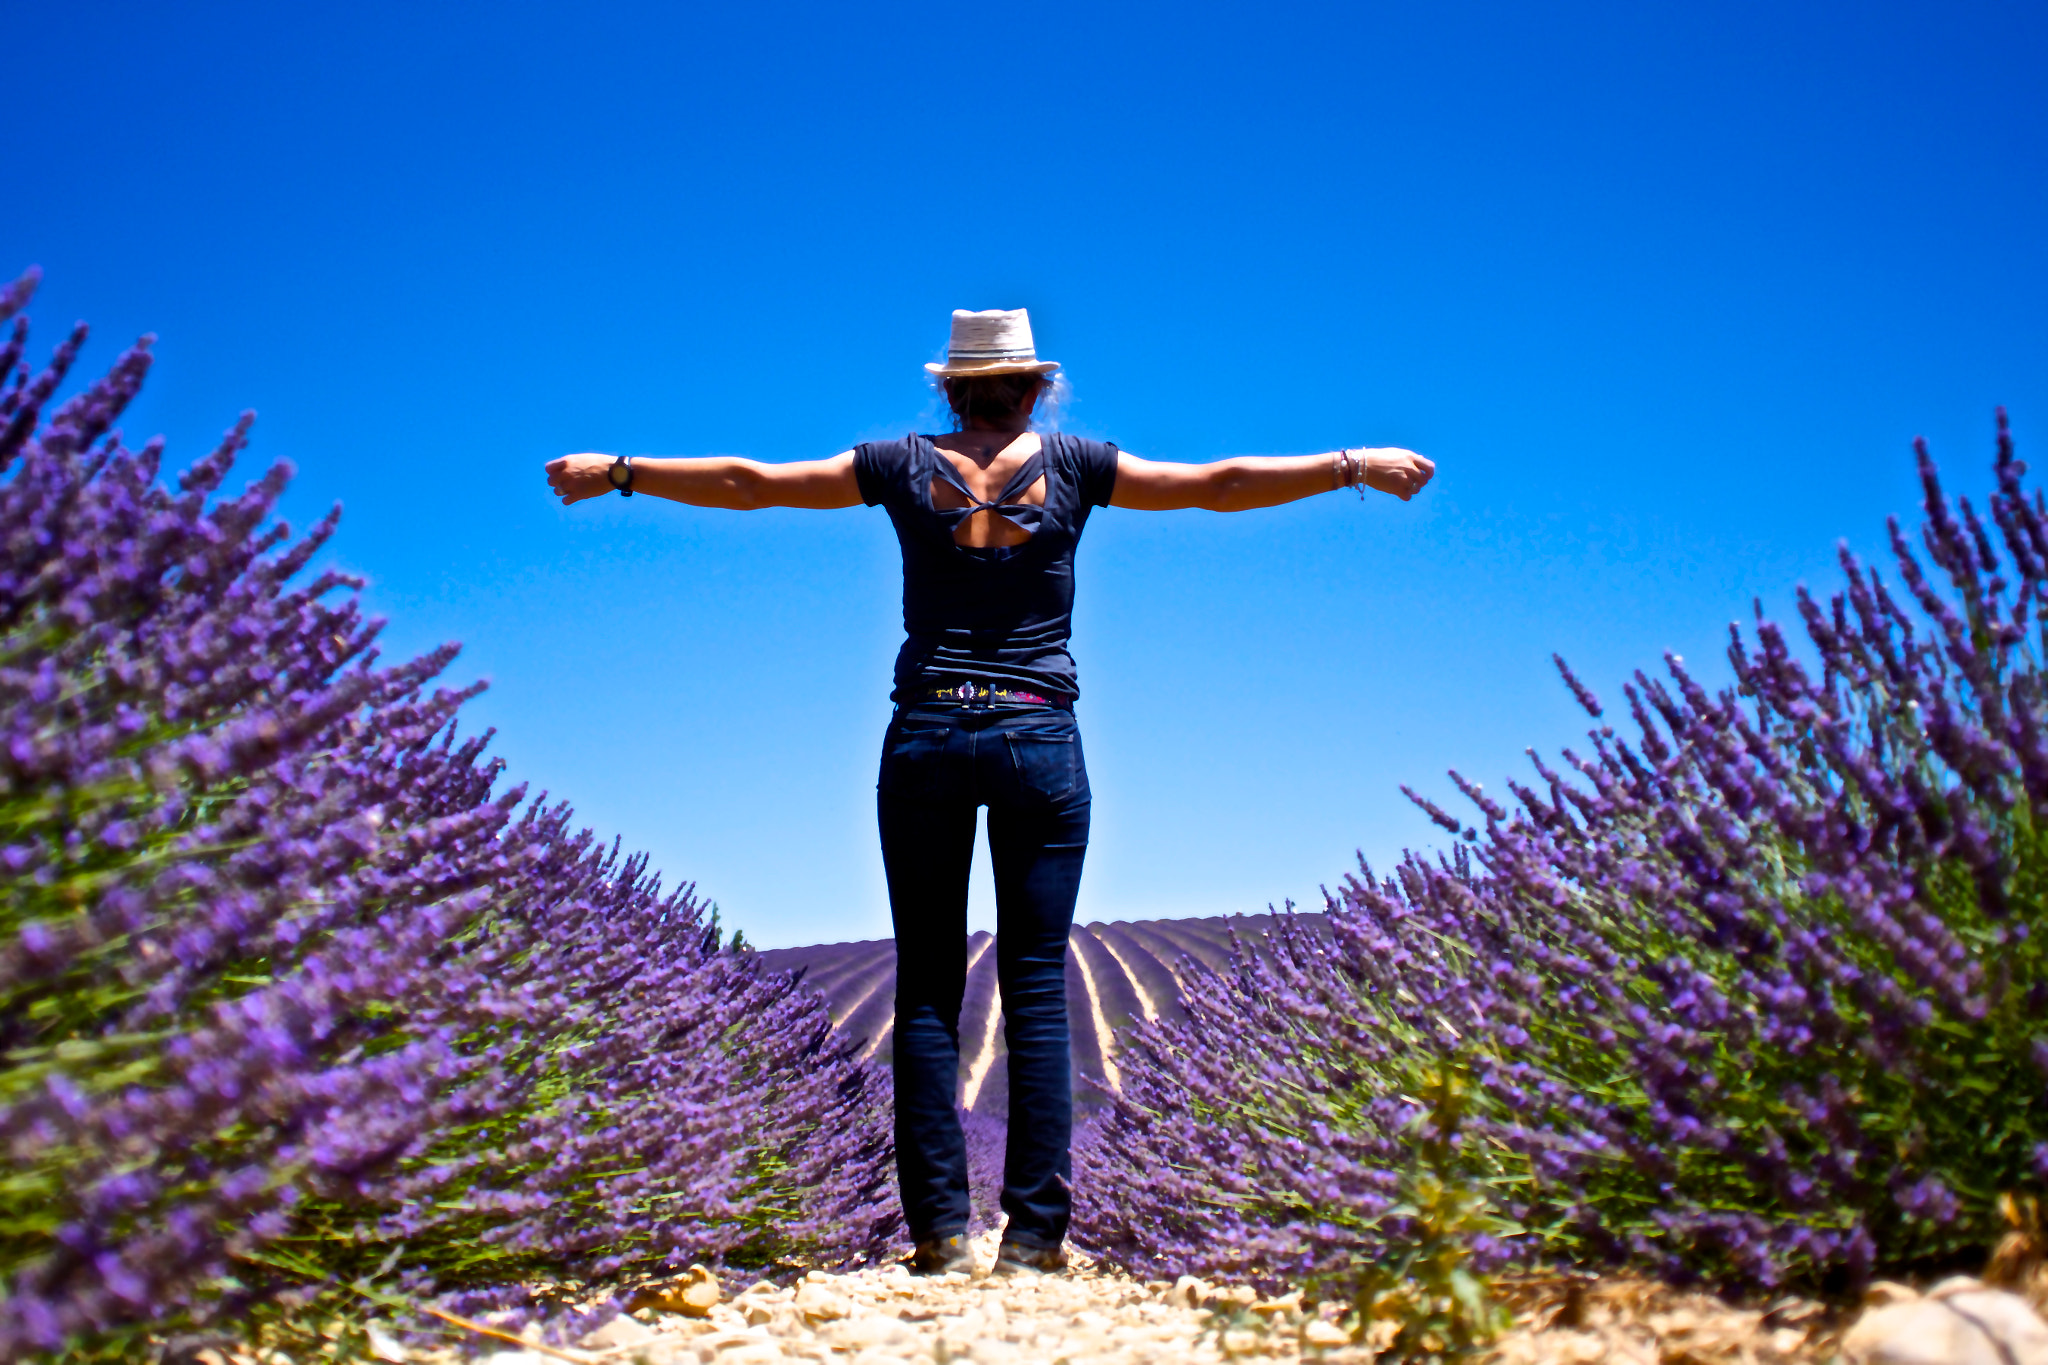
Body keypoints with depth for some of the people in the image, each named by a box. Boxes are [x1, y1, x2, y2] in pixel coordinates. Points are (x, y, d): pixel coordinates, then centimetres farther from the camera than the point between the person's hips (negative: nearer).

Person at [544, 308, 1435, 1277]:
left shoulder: (905, 467, 7)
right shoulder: (1071, 466, 5)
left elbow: (746, 483, 11)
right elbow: (1221, 484, 7)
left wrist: (618, 471, 22)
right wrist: (1353, 467, 15)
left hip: (925, 738, 1)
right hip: (1039, 741, 0)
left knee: (928, 988, 4)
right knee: (1037, 990, 1)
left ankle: (940, 1227, -1)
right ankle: (1034, 1233, -1)